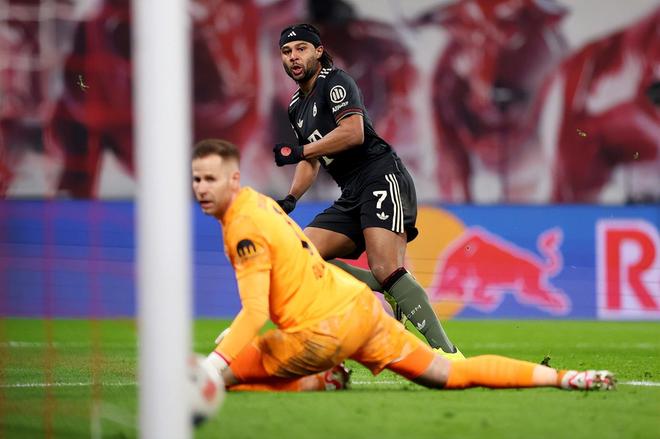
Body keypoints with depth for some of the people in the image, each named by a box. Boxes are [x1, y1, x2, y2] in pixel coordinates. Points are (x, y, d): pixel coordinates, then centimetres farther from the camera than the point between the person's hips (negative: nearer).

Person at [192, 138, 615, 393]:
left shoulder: (245, 228, -15)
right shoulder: (260, 202, 13)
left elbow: (254, 314, -23)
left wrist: (210, 368, -28)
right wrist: (238, 331, 26)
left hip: (328, 329, -9)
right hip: (363, 303, 9)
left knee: (218, 376, -6)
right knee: (449, 373, 13)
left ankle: (322, 381, 1)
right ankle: (563, 377, 12)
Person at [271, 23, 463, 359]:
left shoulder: (336, 82, -3)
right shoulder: (297, 109, 23)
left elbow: (353, 132, -18)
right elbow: (311, 161, 30)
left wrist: (298, 151, -15)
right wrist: (291, 199, 13)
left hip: (381, 176, -9)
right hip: (351, 197, 9)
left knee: (386, 271, -26)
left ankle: (447, 353, -32)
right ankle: (396, 295, -5)